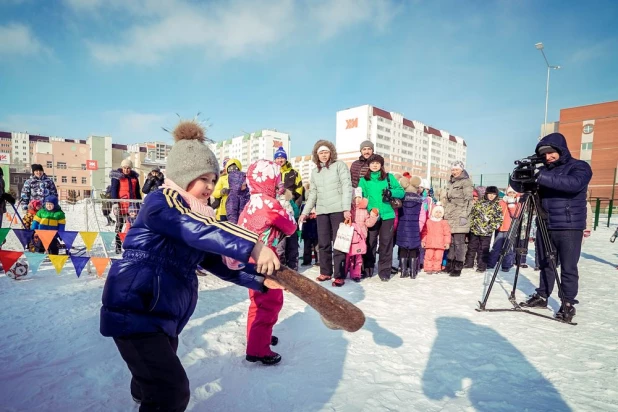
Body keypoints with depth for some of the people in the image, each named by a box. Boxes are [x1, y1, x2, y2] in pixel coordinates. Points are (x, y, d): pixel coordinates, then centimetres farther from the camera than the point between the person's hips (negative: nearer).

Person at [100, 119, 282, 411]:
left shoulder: (194, 215, 8)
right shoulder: (160, 202, -18)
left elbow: (217, 262, 4)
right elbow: (199, 230, -39)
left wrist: (260, 278, -7)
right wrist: (253, 246, -47)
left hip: (165, 314, 9)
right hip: (133, 311, -9)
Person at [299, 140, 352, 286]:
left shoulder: (339, 165, 3)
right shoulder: (314, 172, 18)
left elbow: (347, 186, -5)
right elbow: (313, 193, 20)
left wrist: (346, 208, -15)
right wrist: (305, 212, 14)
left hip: (338, 209, -5)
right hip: (321, 211, 5)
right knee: (323, 244, 7)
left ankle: (339, 276, 3)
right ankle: (325, 272, 20)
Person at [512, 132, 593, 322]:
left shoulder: (580, 167, -3)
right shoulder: (544, 170, 10)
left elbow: (574, 183, -25)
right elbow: (519, 187, 5)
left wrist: (542, 177, -35)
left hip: (569, 228, -4)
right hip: (545, 226, 5)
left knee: (568, 268, 1)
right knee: (545, 264, 12)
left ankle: (568, 304, 13)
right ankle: (542, 296, 23)